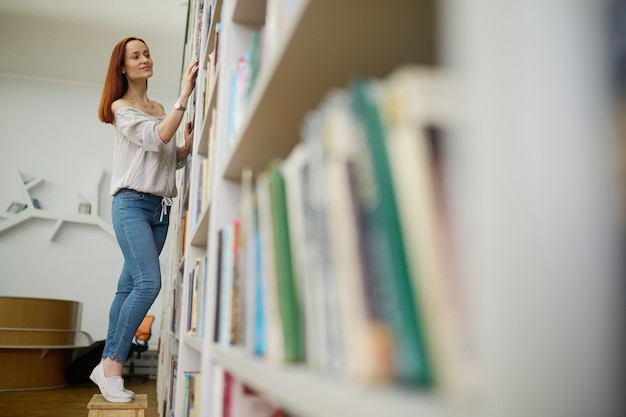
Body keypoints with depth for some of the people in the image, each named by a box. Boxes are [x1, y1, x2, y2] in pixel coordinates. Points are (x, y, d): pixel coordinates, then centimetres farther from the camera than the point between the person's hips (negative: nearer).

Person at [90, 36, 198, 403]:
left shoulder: (160, 109, 20)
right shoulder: (121, 108, 1)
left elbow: (173, 159, 22)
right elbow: (157, 138, -15)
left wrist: (189, 142, 1)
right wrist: (185, 95, -19)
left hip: (160, 207, 6)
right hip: (132, 203, -6)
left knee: (129, 288, 4)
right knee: (148, 283, -19)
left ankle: (107, 366, 9)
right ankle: (112, 366, -9)